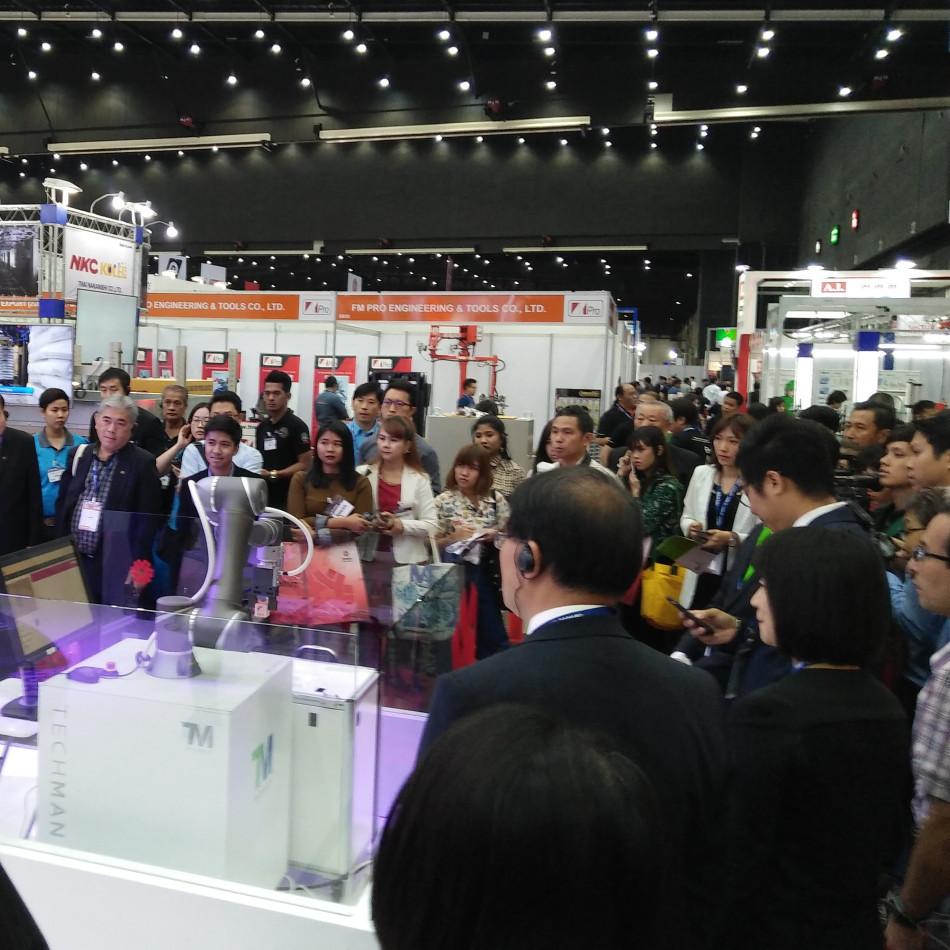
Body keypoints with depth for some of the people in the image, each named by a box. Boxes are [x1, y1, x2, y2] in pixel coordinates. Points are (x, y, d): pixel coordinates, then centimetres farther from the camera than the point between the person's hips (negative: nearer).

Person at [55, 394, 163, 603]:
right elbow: (62, 505, 14)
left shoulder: (142, 463, -7)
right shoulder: (79, 455, 9)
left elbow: (147, 520, -9)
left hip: (117, 565, -4)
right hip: (74, 560, 5)